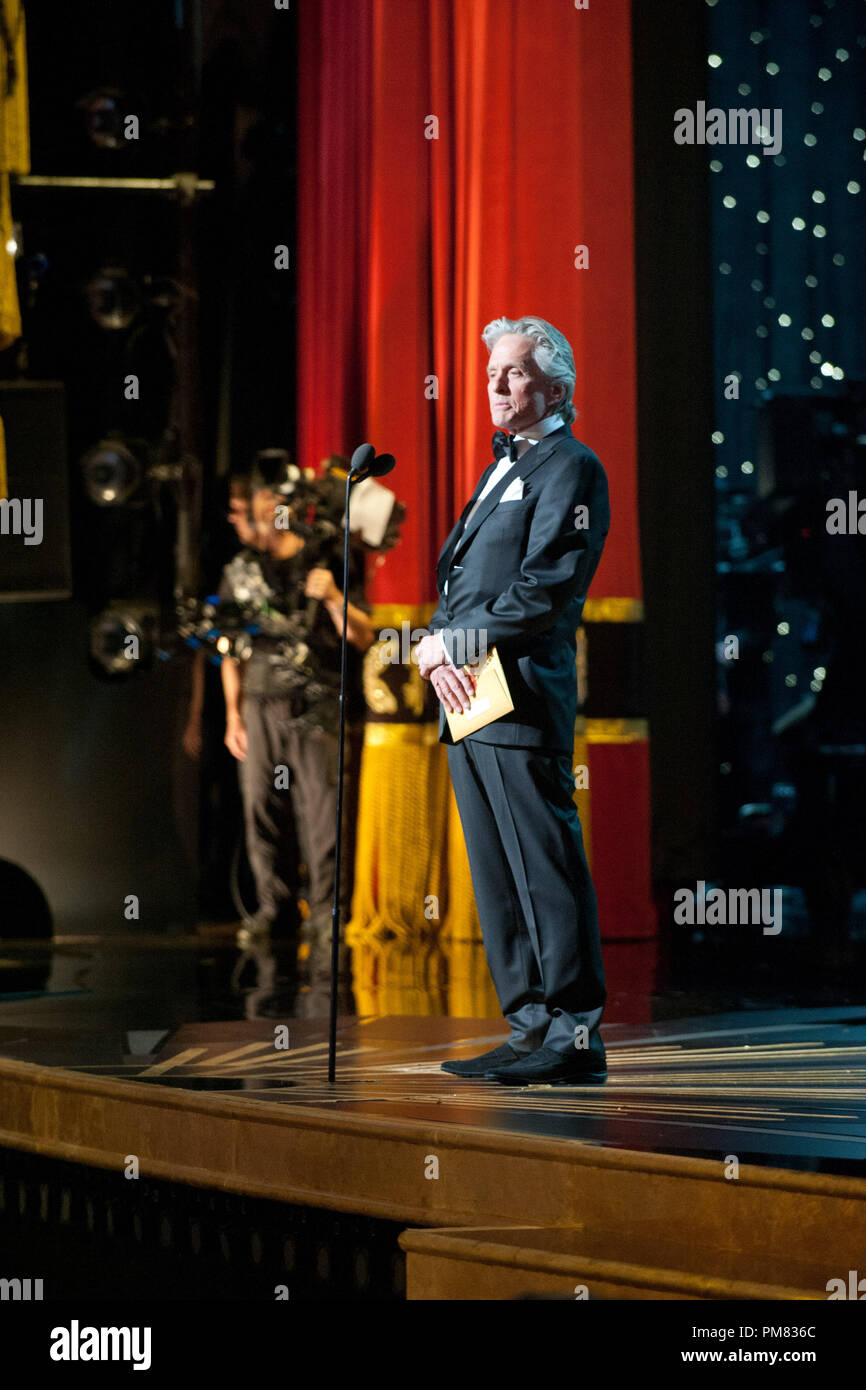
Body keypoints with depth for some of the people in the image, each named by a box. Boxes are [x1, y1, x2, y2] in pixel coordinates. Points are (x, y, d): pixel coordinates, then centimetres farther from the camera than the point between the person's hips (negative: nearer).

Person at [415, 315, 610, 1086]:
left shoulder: (570, 467, -4)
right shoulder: (501, 471, 24)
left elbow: (546, 590, -14)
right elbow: (458, 580, 20)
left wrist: (453, 643, -11)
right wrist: (438, 648, 0)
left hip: (522, 696, -9)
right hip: (467, 701, 9)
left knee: (546, 870, -9)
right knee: (498, 878, 10)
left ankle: (575, 1036, -8)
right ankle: (532, 1027, 14)